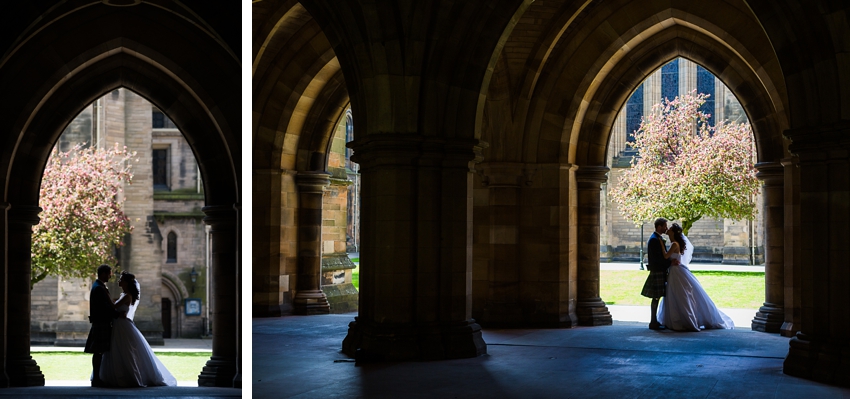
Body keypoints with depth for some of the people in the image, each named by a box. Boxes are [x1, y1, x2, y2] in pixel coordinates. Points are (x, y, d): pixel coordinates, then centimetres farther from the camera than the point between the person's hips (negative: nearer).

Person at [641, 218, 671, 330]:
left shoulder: (658, 238, 15)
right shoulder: (654, 239, -16)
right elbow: (657, 258, -21)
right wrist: (670, 263, -18)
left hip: (659, 271, 10)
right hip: (657, 272, -10)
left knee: (656, 297, 13)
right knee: (656, 297, -6)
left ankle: (654, 321, 18)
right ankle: (653, 323, -2)